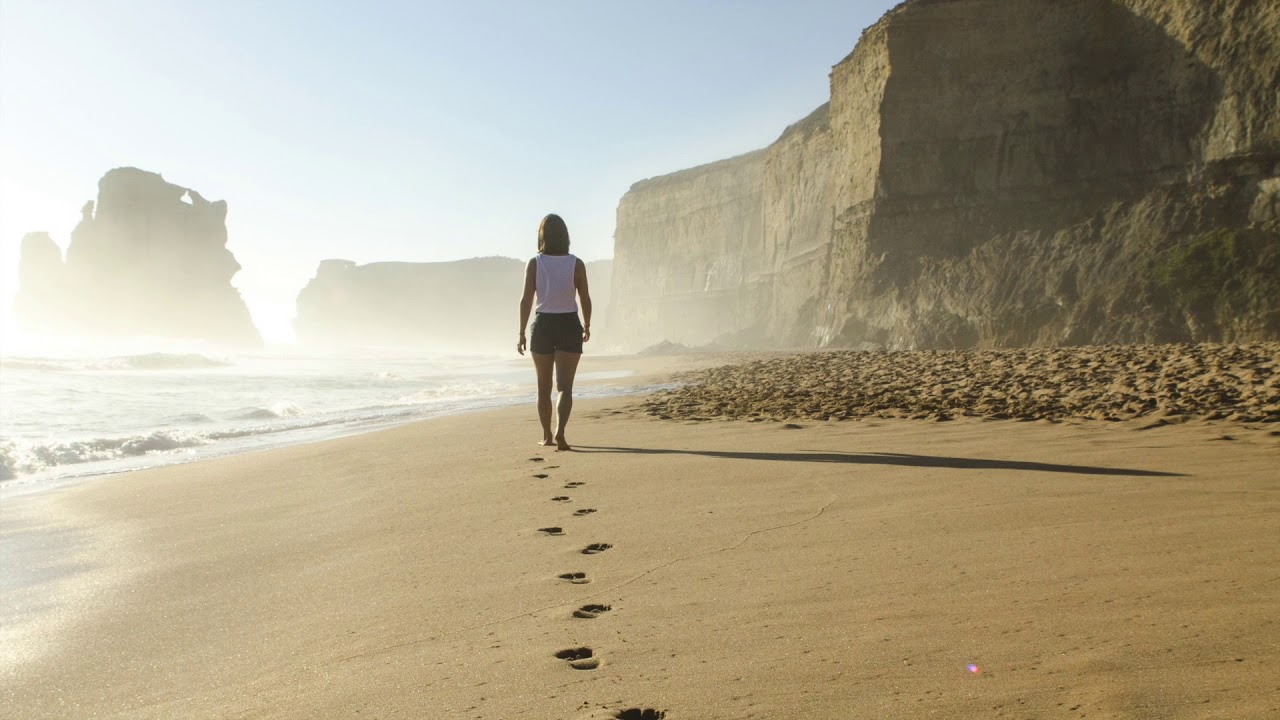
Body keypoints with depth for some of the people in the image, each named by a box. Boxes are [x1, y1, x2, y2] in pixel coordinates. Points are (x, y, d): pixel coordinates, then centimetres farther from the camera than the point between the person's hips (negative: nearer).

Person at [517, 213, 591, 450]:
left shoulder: (534, 264, -4)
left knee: (544, 386, 15)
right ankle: (559, 432, -22)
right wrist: (587, 326, 16)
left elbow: (526, 300, -8)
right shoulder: (576, 264, -4)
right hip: (569, 326, -1)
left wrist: (521, 334, -2)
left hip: (542, 326, 1)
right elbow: (585, 299, -1)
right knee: (565, 386, -2)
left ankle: (547, 436, 24)